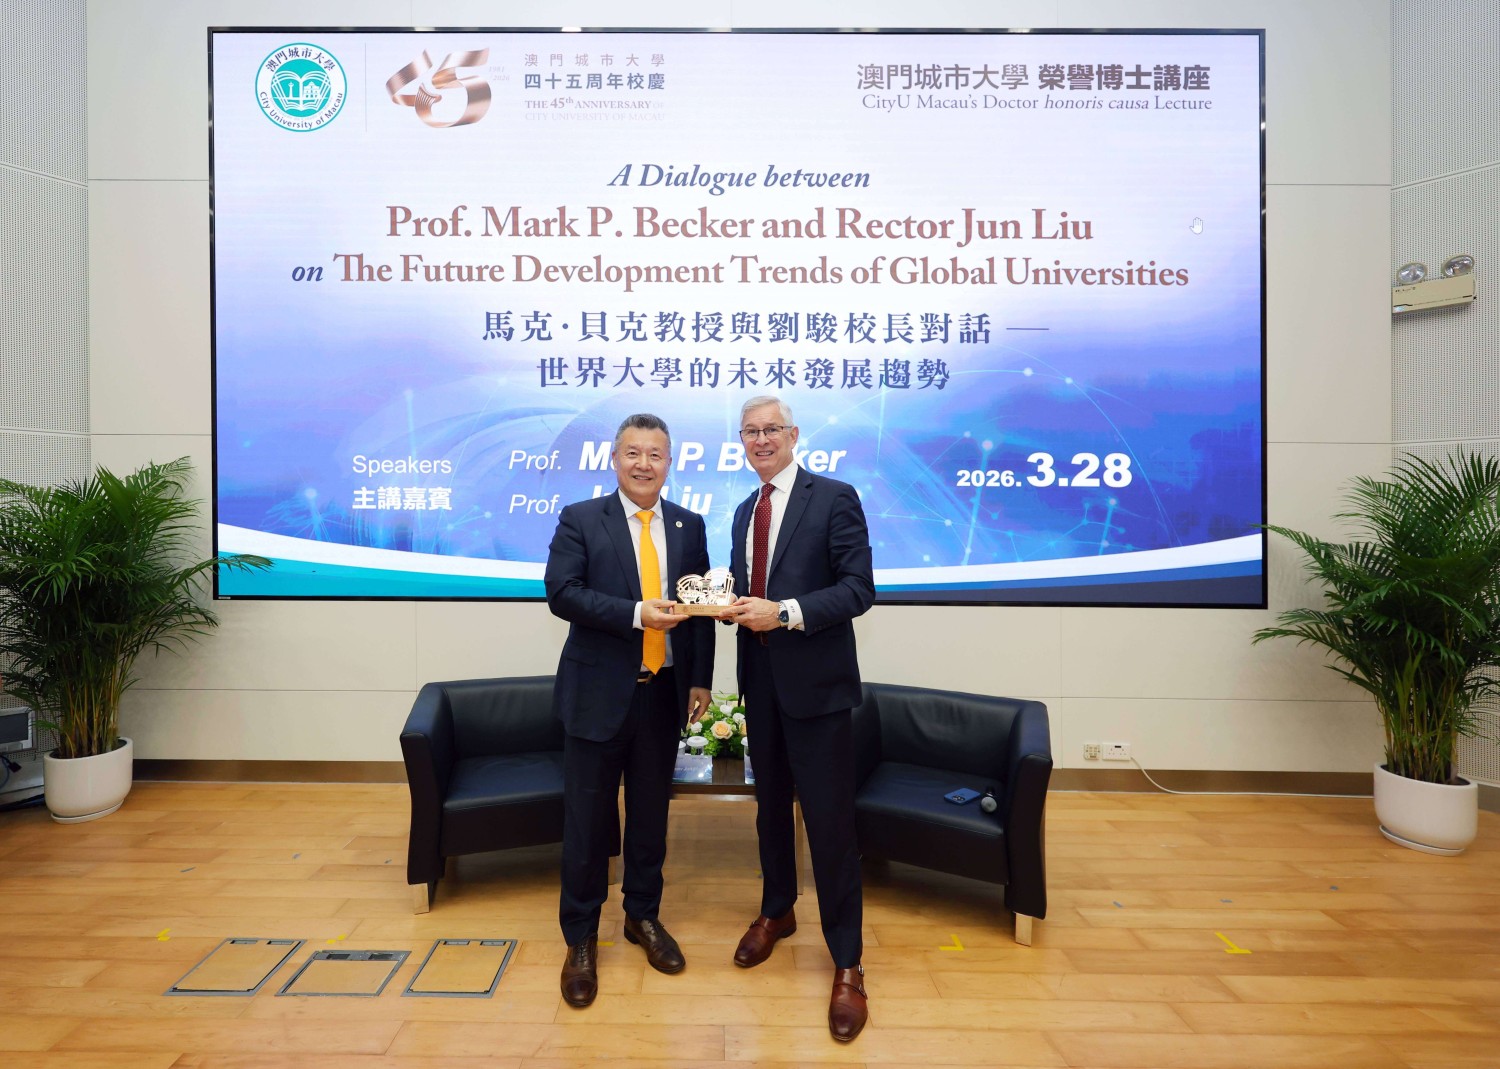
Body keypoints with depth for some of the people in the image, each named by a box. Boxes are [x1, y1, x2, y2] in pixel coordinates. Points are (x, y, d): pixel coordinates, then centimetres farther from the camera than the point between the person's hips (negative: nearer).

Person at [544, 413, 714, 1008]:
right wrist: (636, 614, -24)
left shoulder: (689, 527, 7)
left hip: (664, 693, 3)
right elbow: (561, 593, -14)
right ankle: (580, 939, 26)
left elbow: (700, 608, 8)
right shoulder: (580, 520, -3)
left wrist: (700, 680, 4)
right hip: (599, 693, -3)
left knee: (652, 813, 16)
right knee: (587, 819, 7)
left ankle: (643, 915, 37)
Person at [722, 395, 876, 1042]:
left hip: (816, 681, -6)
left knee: (830, 819, -1)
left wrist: (784, 613, -23)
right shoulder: (745, 511, 13)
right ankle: (776, 911, 41)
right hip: (760, 678, 7)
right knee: (770, 803, 20)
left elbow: (859, 589, -14)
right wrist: (729, 601, -4)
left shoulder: (834, 498, -8)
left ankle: (847, 963, 16)